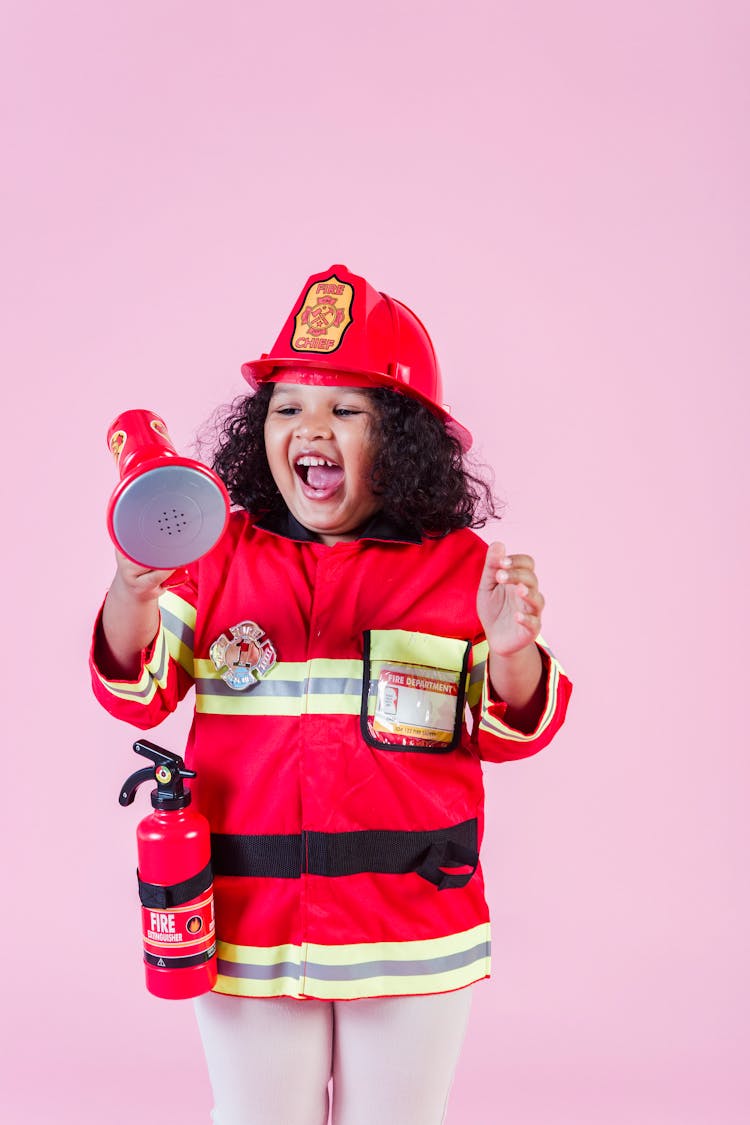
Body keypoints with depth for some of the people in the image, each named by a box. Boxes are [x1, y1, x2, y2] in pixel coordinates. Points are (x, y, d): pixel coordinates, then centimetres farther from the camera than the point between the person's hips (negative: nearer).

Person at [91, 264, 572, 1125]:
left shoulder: (461, 568, -3)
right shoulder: (220, 557, -1)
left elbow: (511, 733, -1)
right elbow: (141, 693, -7)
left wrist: (512, 652, -23)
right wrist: (133, 591, -27)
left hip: (412, 925, 0)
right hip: (248, 918, 1)